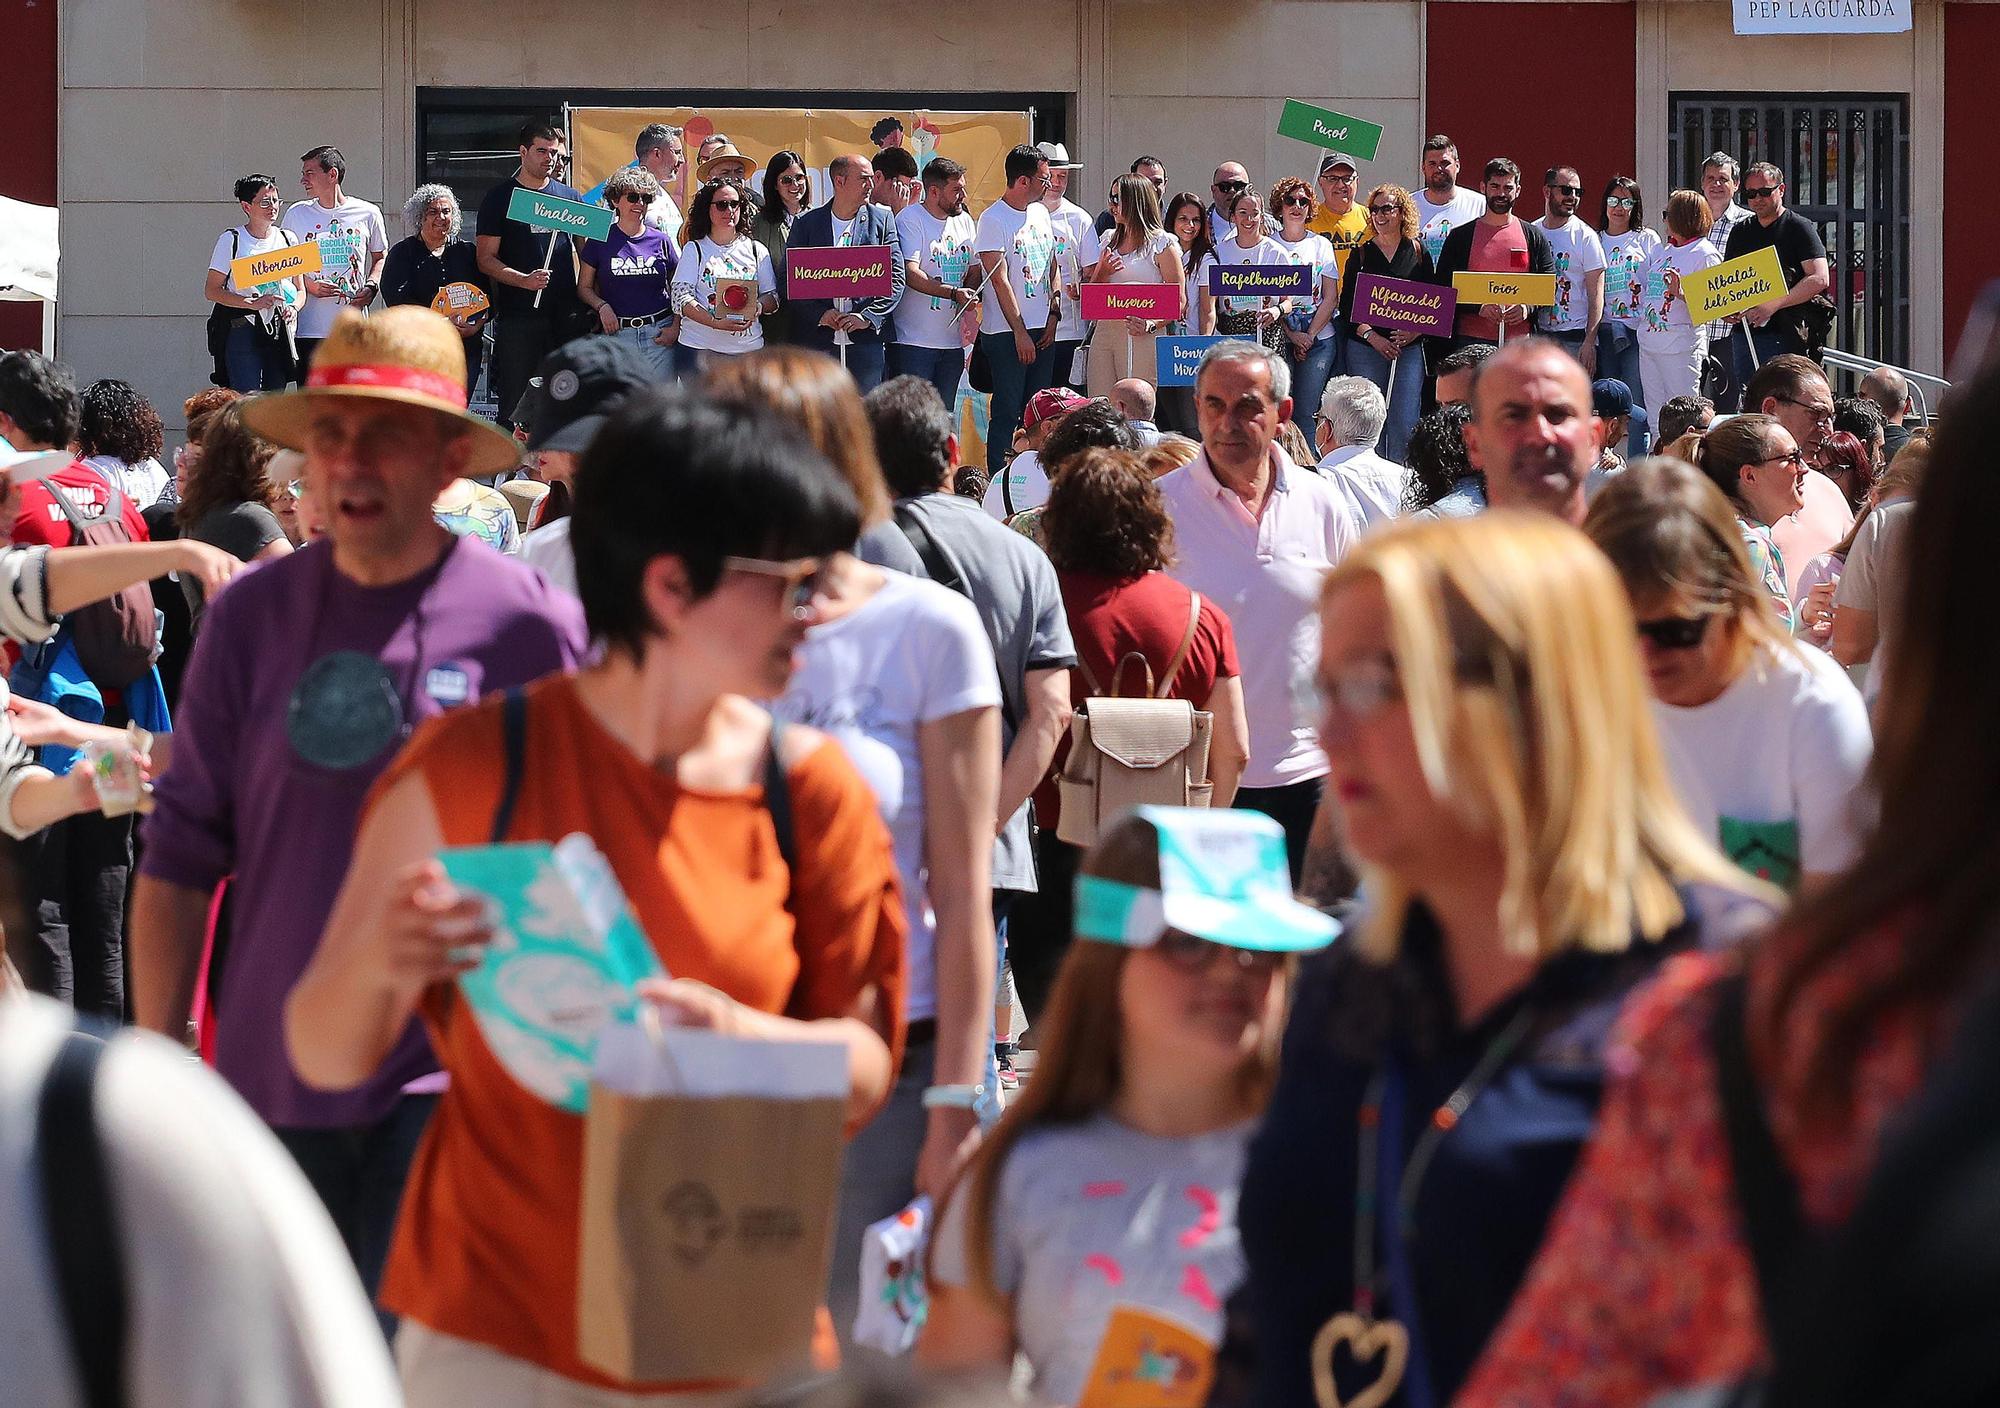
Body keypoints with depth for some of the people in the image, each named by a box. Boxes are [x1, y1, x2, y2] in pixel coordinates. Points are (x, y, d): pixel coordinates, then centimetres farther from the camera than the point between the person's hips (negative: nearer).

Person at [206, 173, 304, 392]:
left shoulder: (287, 239, 12)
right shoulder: (231, 240, 0)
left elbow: (300, 290, 17)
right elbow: (211, 291, -4)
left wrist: (293, 308, -6)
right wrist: (253, 303, -16)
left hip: (280, 331, 4)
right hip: (242, 330, -4)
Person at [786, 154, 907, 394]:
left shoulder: (882, 219, 8)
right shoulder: (806, 223, 7)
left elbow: (896, 278, 3)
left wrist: (867, 317, -9)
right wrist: (820, 314, -10)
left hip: (866, 337, 0)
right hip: (818, 342, 0)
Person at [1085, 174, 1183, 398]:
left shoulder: (1162, 243, 0)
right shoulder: (1110, 241, 19)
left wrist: (1152, 325, -21)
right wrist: (1101, 274, 2)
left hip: (1141, 336, -6)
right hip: (1104, 332, 6)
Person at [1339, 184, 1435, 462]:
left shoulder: (1418, 252, 9)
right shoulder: (1361, 255, 7)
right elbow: (1347, 306, 3)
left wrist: (1414, 332, -10)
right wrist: (1373, 337, -11)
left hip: (1409, 346, 0)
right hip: (1366, 347, 0)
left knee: (1404, 424, -7)